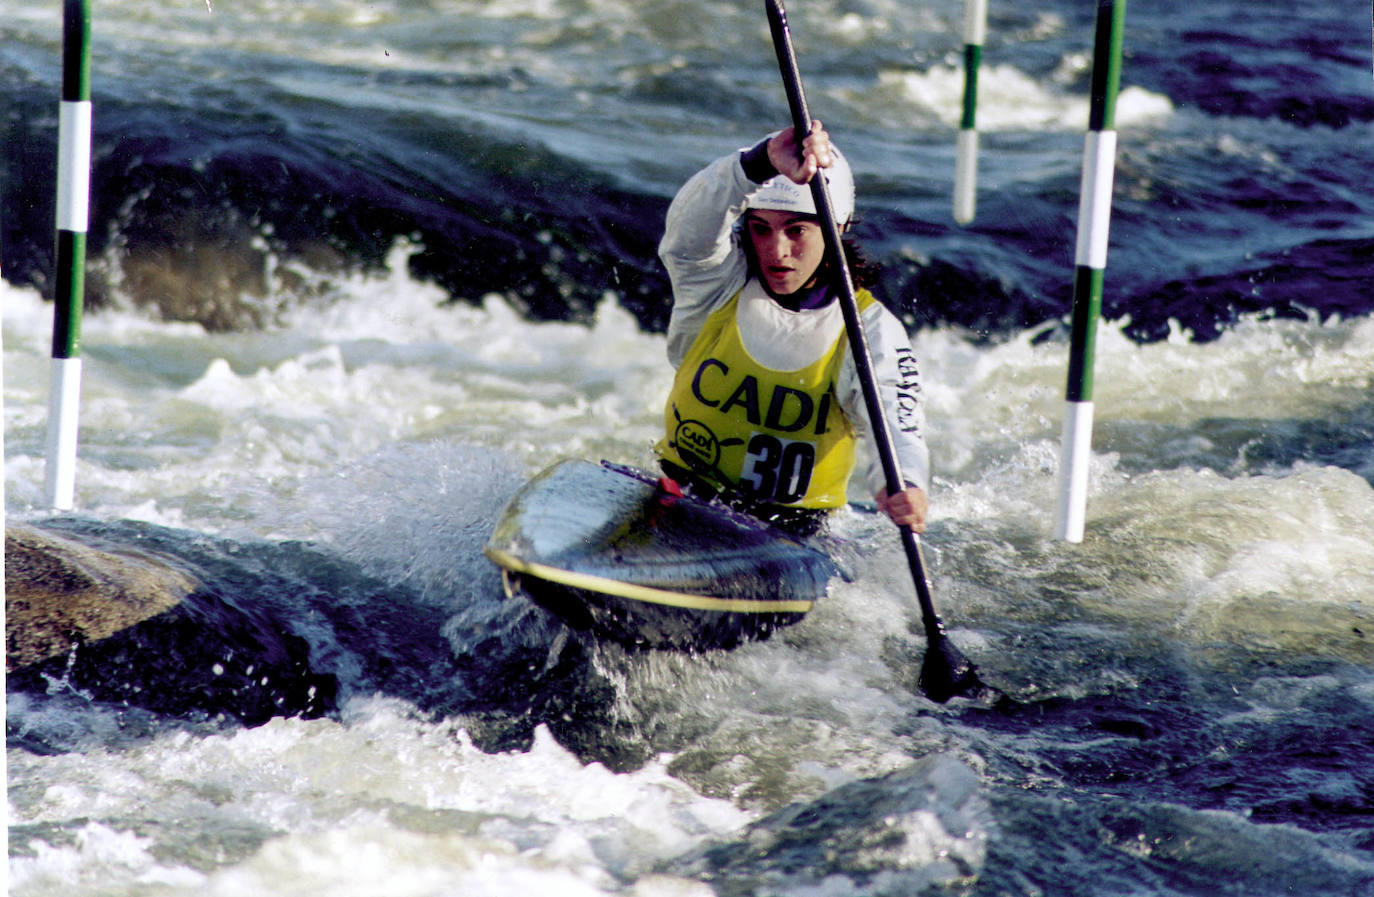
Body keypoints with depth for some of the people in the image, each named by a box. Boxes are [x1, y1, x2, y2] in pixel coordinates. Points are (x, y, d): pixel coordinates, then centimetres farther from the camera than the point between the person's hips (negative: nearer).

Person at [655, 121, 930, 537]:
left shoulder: (871, 331, -5)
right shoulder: (718, 283, -3)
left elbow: (897, 430, -21)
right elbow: (691, 224, -25)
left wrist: (903, 485, -46)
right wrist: (765, 161, -45)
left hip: (791, 533, -1)